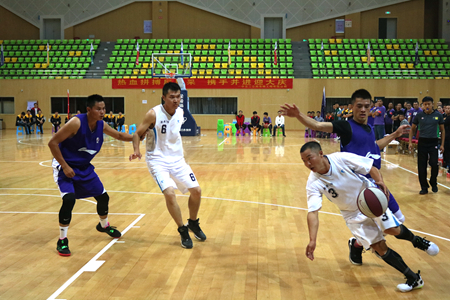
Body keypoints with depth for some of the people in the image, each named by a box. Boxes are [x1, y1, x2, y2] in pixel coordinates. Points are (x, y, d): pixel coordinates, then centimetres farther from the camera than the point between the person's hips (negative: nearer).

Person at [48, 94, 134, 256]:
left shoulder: (101, 125, -6)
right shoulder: (76, 123, -26)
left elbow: (119, 135, 12)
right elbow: (52, 142, -24)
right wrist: (65, 166, -25)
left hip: (84, 167, 7)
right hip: (65, 167, -7)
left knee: (103, 196, 12)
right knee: (69, 199, -26)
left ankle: (104, 225, 43)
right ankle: (62, 241, -7)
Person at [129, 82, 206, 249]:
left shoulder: (181, 112, -1)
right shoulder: (154, 114, -17)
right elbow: (137, 134, -11)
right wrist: (136, 150, -27)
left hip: (177, 159, 5)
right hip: (158, 160, -5)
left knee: (196, 190, 1)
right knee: (169, 193, -23)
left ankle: (193, 223, 27)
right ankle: (183, 231, -2)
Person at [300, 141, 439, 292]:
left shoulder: (342, 158, -22)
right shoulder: (313, 184, -20)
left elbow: (371, 167, -11)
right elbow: (312, 212, -27)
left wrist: (380, 182, -31)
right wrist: (312, 241, -39)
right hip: (353, 214, 1)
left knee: (392, 229, -18)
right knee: (380, 248, -6)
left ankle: (416, 240, 18)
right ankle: (413, 278, 9)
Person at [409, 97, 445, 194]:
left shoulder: (438, 115, 0)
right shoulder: (419, 115, 1)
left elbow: (442, 130, 7)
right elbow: (412, 129, 9)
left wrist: (442, 144, 2)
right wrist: (410, 142, -1)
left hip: (434, 142, -1)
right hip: (422, 142, 1)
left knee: (434, 164, -7)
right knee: (422, 166, 1)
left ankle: (433, 183, 20)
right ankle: (424, 187, 13)